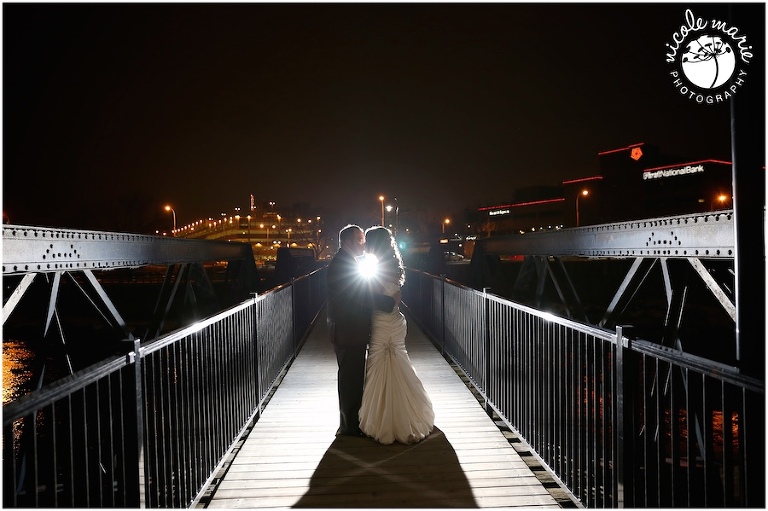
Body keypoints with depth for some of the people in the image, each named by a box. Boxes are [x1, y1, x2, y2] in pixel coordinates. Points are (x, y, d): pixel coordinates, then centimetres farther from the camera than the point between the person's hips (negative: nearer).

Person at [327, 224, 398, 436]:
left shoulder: (346, 262, 16)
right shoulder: (342, 263, -18)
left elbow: (362, 295, 16)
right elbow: (361, 296, -23)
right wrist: (391, 300, -15)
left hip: (352, 330, 10)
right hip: (348, 331, -10)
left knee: (353, 376, 17)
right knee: (351, 377, 1)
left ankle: (351, 421, 30)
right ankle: (349, 425, 15)